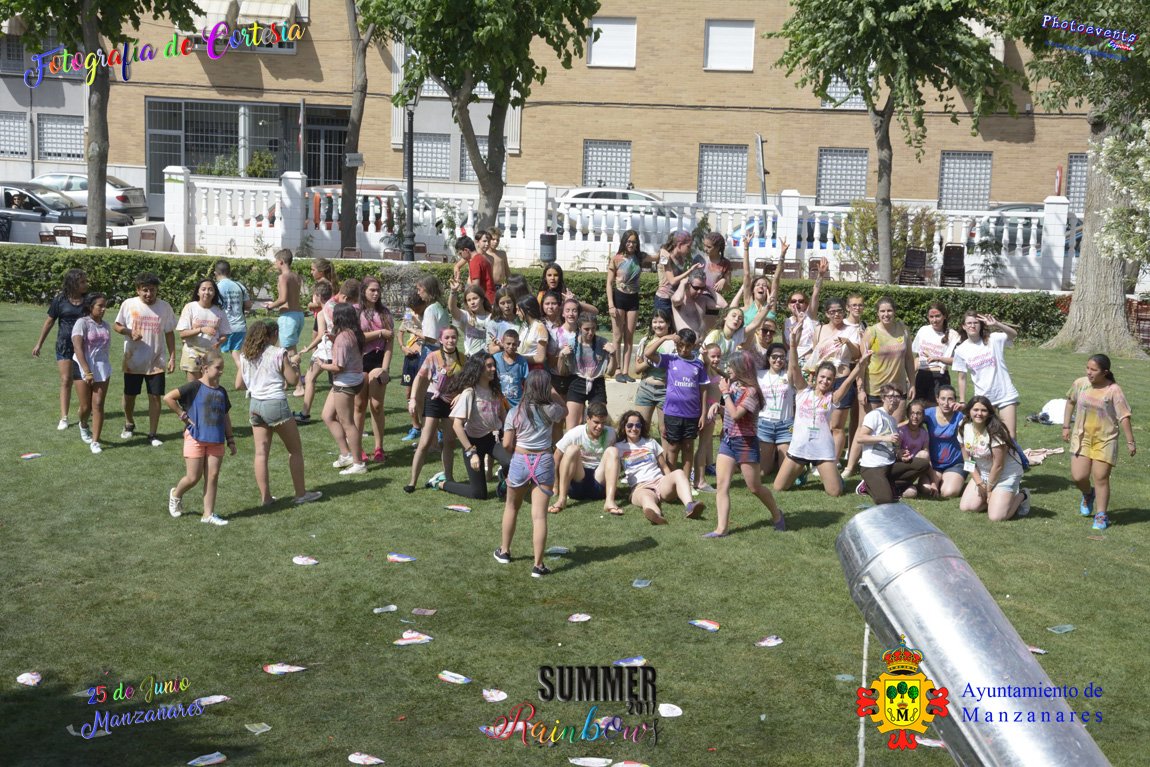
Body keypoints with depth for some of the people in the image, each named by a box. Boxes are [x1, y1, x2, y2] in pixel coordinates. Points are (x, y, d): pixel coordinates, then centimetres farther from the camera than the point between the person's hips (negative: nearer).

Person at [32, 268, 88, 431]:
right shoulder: (60, 300, -6)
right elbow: (49, 321, 2)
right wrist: (39, 344, 4)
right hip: (65, 344, -2)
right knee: (66, 380, -5)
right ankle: (63, 418, -3)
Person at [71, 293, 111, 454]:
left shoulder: (105, 326, 8)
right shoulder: (82, 323, -9)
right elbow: (78, 348, -15)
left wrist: (105, 367, 11)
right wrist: (87, 372, -21)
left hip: (102, 369, 4)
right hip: (83, 368, -4)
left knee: (98, 405, -3)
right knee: (86, 406, 3)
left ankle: (95, 441, -1)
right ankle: (83, 426, 37)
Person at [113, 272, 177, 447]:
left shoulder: (165, 307, -4)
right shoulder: (128, 304, -6)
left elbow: (169, 333, 3)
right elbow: (116, 325, 4)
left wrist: (172, 357, -1)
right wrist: (129, 332, -17)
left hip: (156, 362, 0)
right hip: (133, 361, 0)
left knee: (155, 397, -1)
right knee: (129, 395, 12)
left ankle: (152, 435, 9)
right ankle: (129, 425, 39)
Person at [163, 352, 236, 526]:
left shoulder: (221, 391, 10)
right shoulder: (195, 387, -9)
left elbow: (226, 417, 17)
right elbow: (168, 397, -13)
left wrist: (231, 440, 14)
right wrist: (183, 415, -10)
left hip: (216, 440, 5)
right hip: (195, 438, -5)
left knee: (213, 476, 3)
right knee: (193, 478, 0)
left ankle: (208, 514, 10)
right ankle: (176, 495, 30)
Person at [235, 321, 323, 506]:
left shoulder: (245, 356, 6)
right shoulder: (278, 353, -9)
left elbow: (238, 385, 8)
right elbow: (293, 380, -6)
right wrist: (295, 364, 11)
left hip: (255, 405, 5)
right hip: (276, 404, -5)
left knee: (261, 452, 7)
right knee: (295, 450, 8)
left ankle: (265, 497, 8)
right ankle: (301, 494, 12)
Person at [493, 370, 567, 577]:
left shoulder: (515, 412, -6)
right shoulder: (550, 410, -5)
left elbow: (506, 444, -7)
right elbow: (564, 409, 19)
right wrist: (552, 392, 12)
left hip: (520, 461, 1)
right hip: (544, 462, -1)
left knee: (511, 507, 23)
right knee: (539, 515, -3)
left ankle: (504, 551, 35)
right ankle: (538, 565, -4)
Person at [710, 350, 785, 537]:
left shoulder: (750, 391, -15)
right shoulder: (732, 384, 7)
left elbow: (735, 414, -25)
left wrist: (726, 393, -18)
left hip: (745, 442, -7)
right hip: (727, 440, 7)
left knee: (755, 488, 5)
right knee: (721, 485, -5)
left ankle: (776, 514, 30)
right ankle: (721, 528, -7)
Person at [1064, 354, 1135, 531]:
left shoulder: (1113, 390, -14)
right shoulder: (1080, 384, -4)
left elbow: (1124, 416, -10)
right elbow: (1070, 402, 15)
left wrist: (1130, 442, -8)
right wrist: (1066, 426, 14)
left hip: (1105, 440, -3)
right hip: (1082, 437, 3)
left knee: (1101, 478, -3)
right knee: (1078, 476, -4)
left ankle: (1101, 515, 10)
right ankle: (1088, 494, 31)